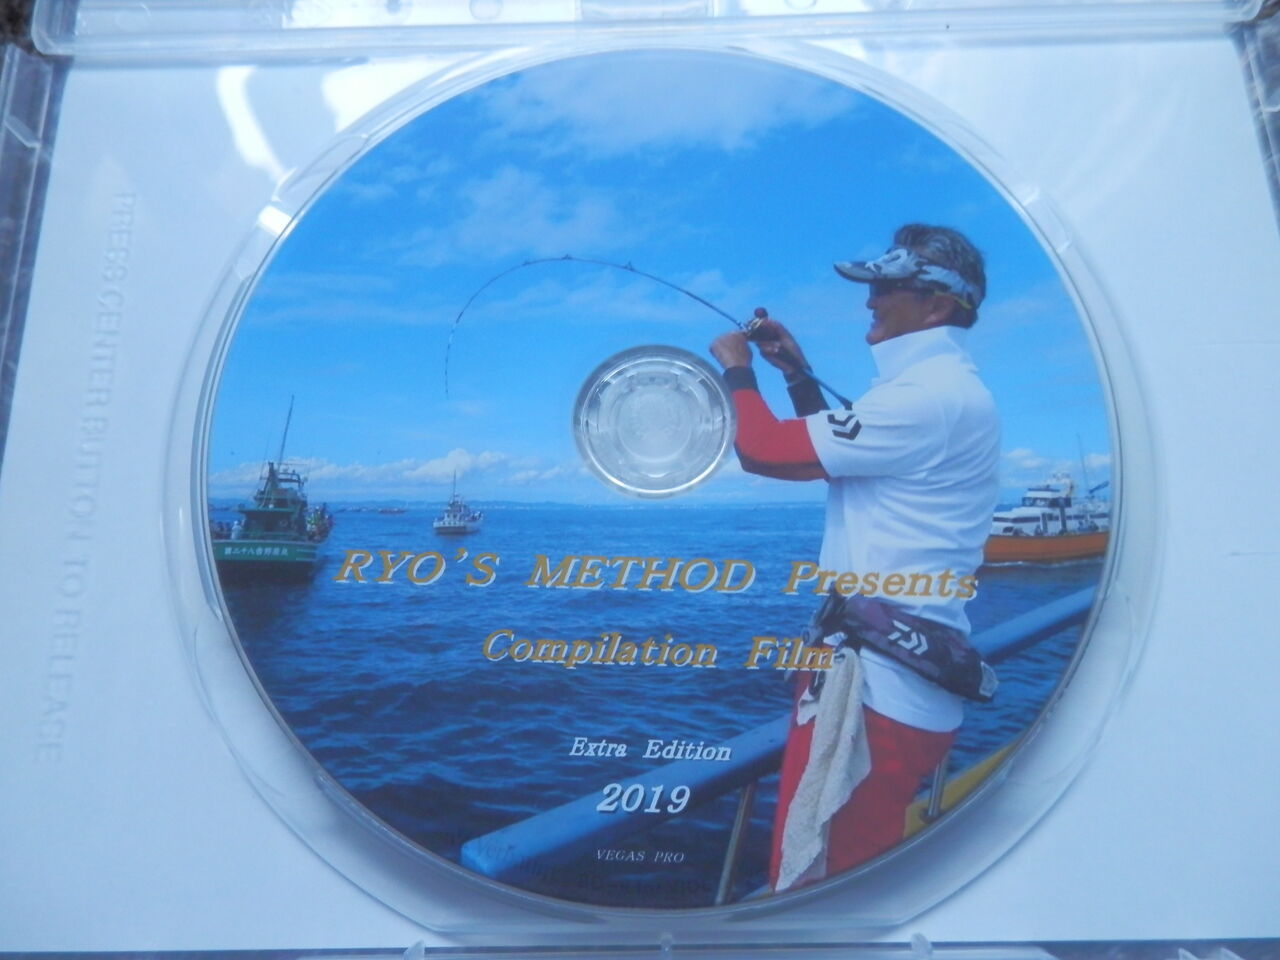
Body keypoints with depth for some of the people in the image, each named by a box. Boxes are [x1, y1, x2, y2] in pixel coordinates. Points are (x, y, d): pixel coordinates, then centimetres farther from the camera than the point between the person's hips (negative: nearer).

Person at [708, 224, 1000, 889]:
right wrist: (799, 375, 20)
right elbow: (835, 450, 29)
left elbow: (764, 450, -18)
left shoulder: (926, 396, -17)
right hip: (909, 672, 11)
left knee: (814, 872, -1)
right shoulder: (950, 389, 17)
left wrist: (736, 369, 0)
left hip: (877, 680, -11)